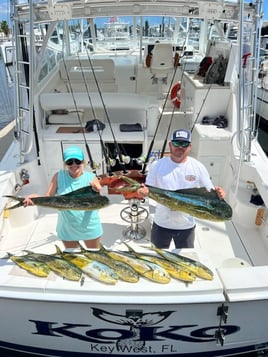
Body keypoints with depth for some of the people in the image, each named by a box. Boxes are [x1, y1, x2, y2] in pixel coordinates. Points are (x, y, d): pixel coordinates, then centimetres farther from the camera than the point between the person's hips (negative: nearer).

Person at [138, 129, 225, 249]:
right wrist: (143, 191, -25)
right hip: (161, 224, 0)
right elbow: (149, 190, -2)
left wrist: (217, 193, -24)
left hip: (186, 225, 0)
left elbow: (209, 192, -2)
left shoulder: (198, 167, -6)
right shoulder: (157, 165, -6)